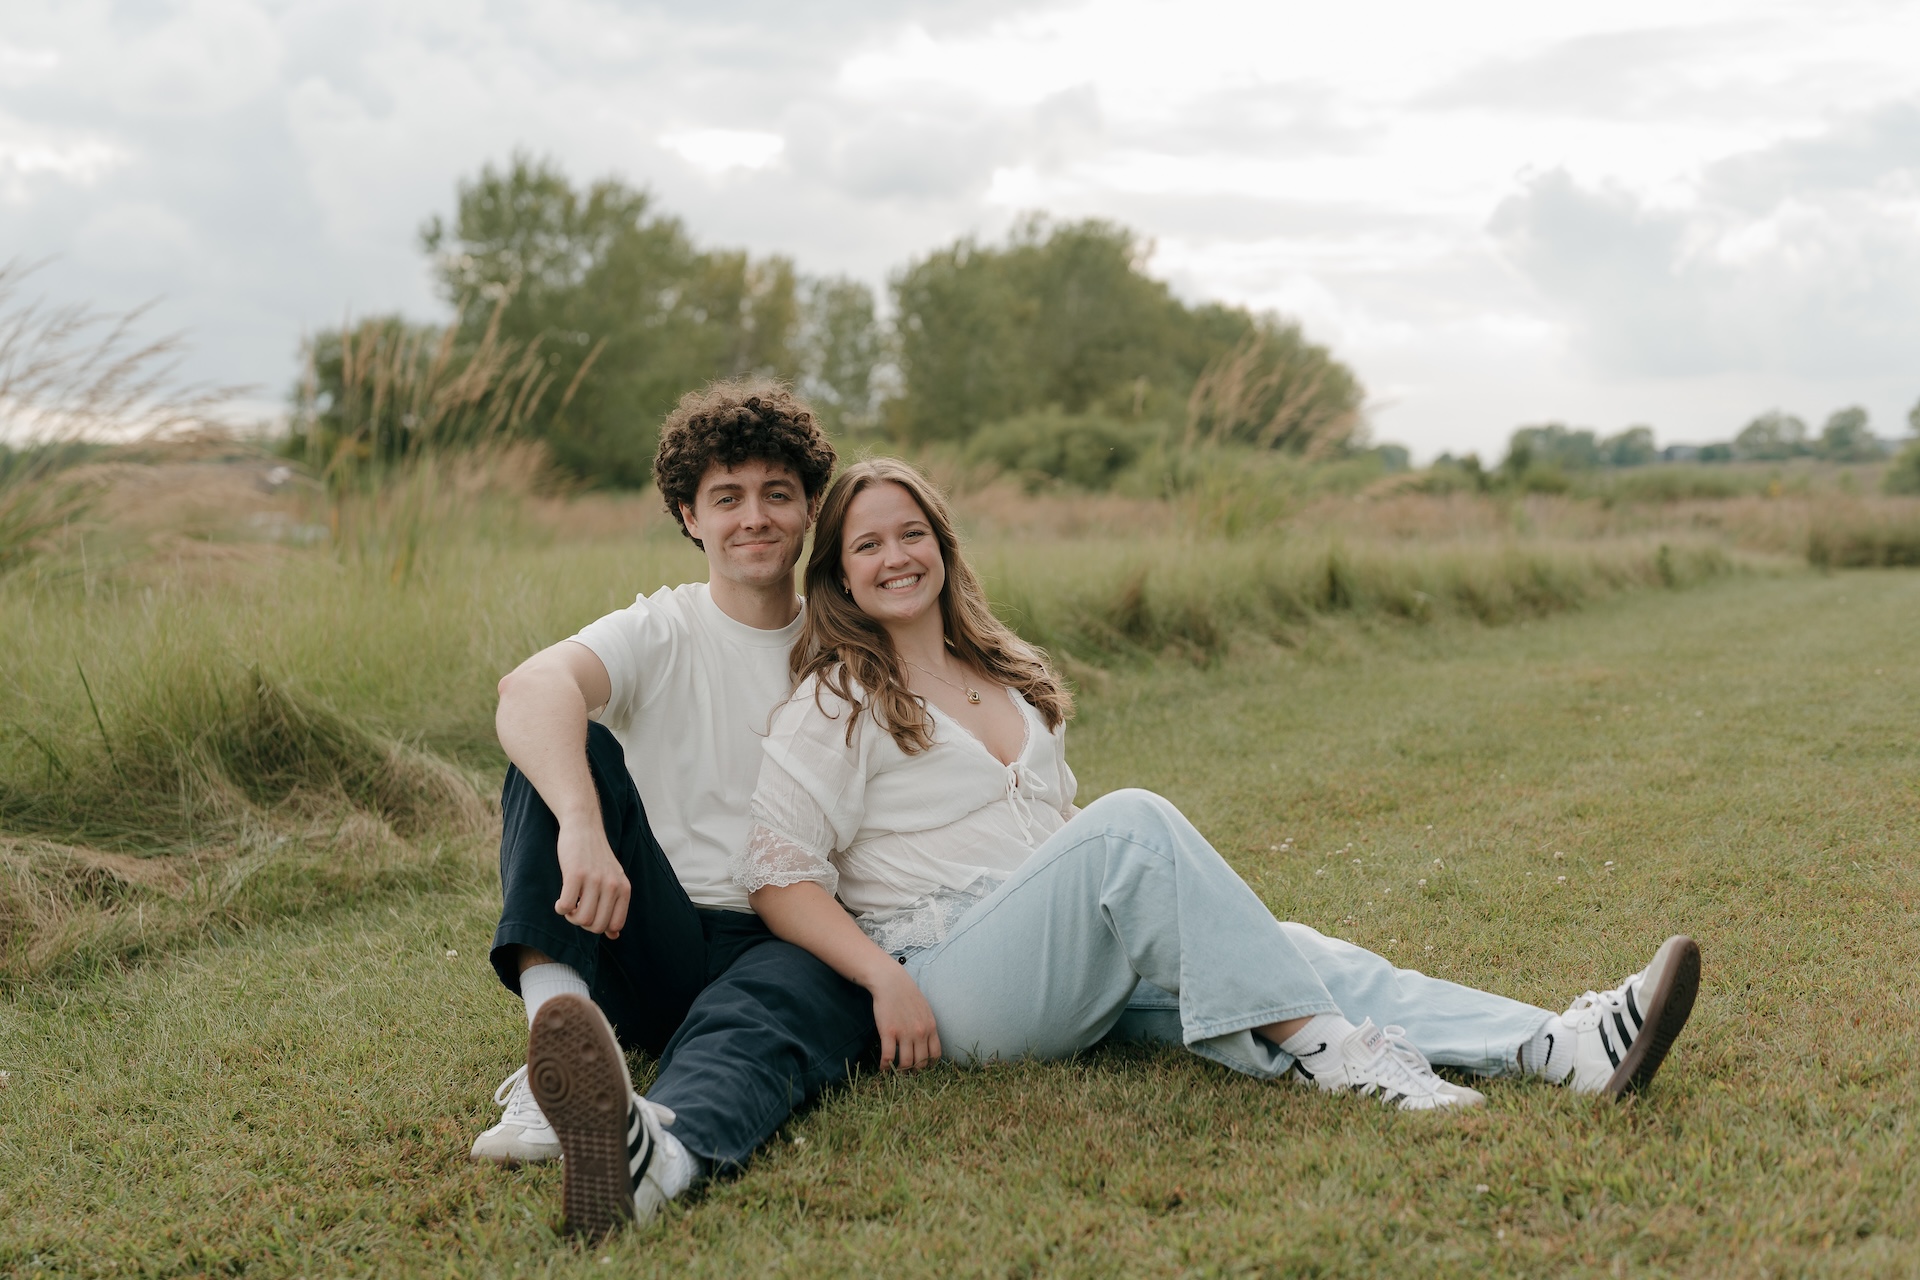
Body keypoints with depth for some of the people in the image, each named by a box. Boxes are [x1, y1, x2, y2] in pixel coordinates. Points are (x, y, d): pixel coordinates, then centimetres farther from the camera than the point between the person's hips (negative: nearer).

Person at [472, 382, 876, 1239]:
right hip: (656, 944, 1)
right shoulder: (661, 635, 4)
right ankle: (559, 1021, -39)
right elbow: (531, 686, -19)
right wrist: (582, 826, -41)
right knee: (566, 747, -19)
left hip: (799, 946, -1)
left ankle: (659, 1154, -73)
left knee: (763, 1012, -38)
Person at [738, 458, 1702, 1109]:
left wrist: (1175, 916, 13)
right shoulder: (835, 707, 0)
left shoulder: (1009, 681, 22)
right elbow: (778, 875, -6)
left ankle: (1564, 1049, -32)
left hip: (1082, 975, 6)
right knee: (1133, 821, -30)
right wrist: (886, 978, -19)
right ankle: (1320, 1046, -33)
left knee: (1284, 948, -17)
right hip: (952, 984, -6)